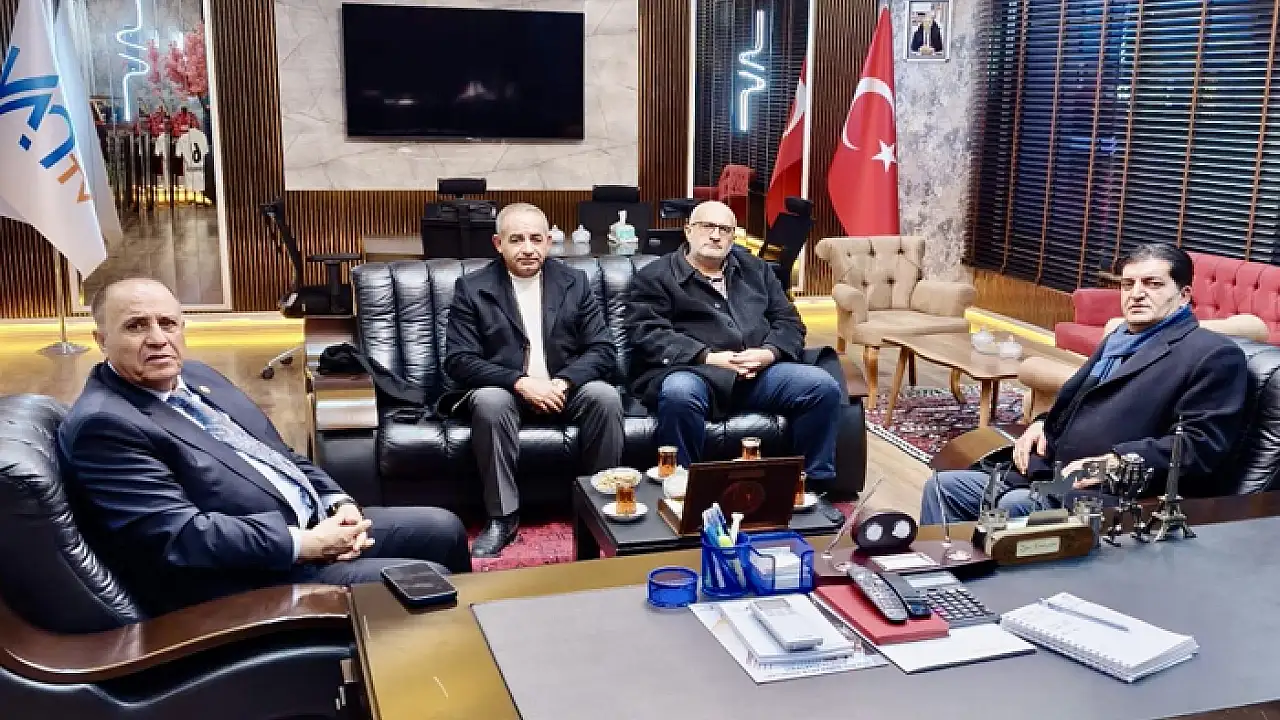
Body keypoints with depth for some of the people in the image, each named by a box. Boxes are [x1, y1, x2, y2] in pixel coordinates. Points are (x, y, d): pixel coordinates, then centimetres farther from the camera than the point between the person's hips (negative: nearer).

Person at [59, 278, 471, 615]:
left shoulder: (195, 376, 12)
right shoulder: (102, 425, -16)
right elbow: (178, 535, -24)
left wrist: (338, 503, 0)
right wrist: (306, 545, -22)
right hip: (252, 579, -9)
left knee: (442, 529, 9)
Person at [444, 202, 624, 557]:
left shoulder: (575, 282, 4)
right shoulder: (471, 288, -3)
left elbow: (603, 350, -2)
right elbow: (459, 361, -10)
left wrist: (562, 382, -20)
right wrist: (520, 382, -24)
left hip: (564, 390, 2)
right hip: (504, 391, -2)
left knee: (605, 396, -27)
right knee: (490, 402, -35)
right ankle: (502, 518, -21)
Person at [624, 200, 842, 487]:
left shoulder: (756, 270, 24)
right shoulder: (655, 277, 9)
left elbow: (789, 322, 18)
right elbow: (649, 334, -4)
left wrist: (768, 353, -6)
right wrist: (708, 358, -16)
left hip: (760, 371, 4)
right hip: (690, 370, -4)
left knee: (824, 386, -19)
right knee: (679, 393, -39)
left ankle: (816, 483, -6)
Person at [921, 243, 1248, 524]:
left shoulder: (1214, 354, -3)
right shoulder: (1117, 340, 24)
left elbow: (1201, 445, -13)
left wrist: (1117, 462, -22)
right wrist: (1043, 424, 12)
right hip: (1050, 472, 9)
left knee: (1013, 506, -32)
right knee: (944, 486, -1)